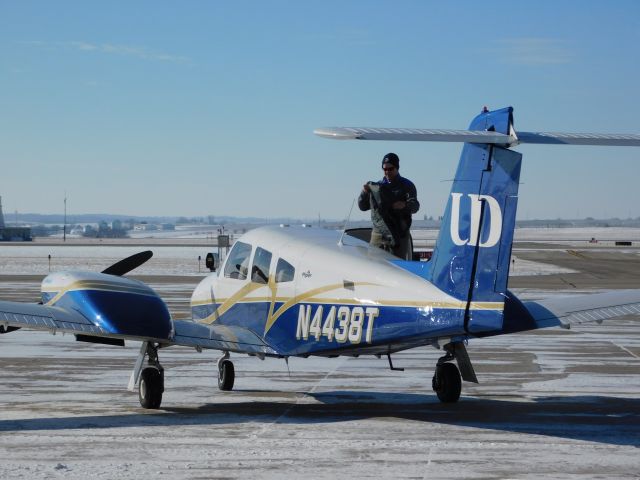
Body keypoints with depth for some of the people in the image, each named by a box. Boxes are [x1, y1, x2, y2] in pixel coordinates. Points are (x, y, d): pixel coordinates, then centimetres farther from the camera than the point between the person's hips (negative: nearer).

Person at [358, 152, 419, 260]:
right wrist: (364, 193, -4)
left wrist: (405, 205, -32)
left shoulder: (406, 185, 5)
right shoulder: (377, 186, 15)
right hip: (378, 235, 3)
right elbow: (363, 207, 16)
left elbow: (415, 206, -9)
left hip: (399, 235, -3)